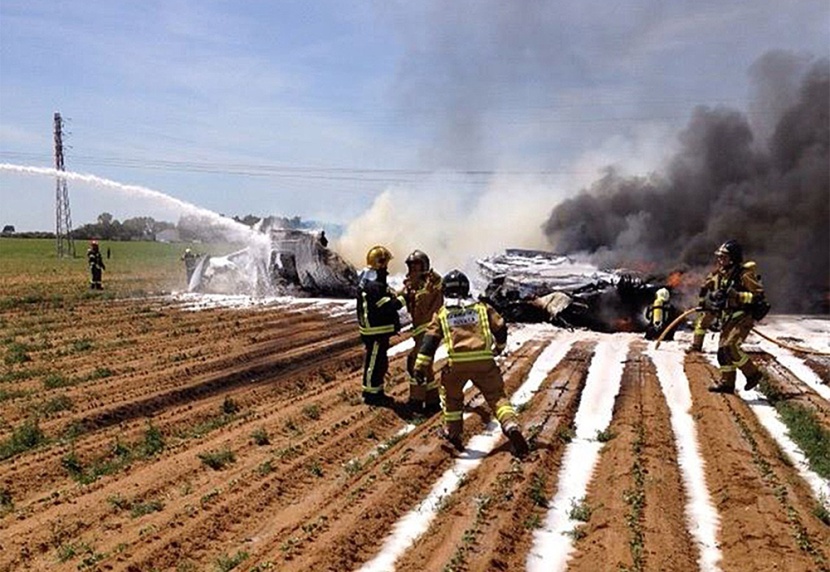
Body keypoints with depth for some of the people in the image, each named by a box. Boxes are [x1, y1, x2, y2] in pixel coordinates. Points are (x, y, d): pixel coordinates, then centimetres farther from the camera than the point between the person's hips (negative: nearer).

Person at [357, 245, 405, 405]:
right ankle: (370, 394, 12)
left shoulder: (368, 280, 11)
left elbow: (386, 297, 14)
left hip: (379, 330, 11)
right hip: (375, 332, -11)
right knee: (374, 362, 1)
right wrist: (404, 298, -18)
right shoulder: (373, 285, -24)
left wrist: (396, 293, 1)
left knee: (380, 362, 19)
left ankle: (377, 391, 30)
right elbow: (388, 306, -25)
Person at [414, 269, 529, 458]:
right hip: (484, 361, 0)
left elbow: (430, 339, 5)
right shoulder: (481, 307, 17)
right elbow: (500, 328, 14)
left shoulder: (442, 313, 14)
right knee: (496, 396, 6)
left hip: (456, 363, 0)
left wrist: (421, 366, 3)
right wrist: (499, 347, 34)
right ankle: (512, 427, -15)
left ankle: (453, 432, 31)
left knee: (451, 396, 25)